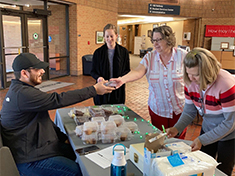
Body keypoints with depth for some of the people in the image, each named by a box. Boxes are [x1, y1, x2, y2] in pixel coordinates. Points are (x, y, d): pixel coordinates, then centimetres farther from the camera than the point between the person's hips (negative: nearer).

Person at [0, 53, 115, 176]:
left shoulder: (19, 89, 10)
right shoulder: (22, 94, -25)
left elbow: (43, 119, 14)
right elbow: (58, 100, -29)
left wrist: (63, 137, 11)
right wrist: (95, 90, -23)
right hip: (29, 160, -10)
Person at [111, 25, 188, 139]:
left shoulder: (183, 55, -7)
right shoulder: (149, 57, -4)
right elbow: (138, 72, -21)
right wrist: (123, 79, -41)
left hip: (180, 110, -1)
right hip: (157, 110, 1)